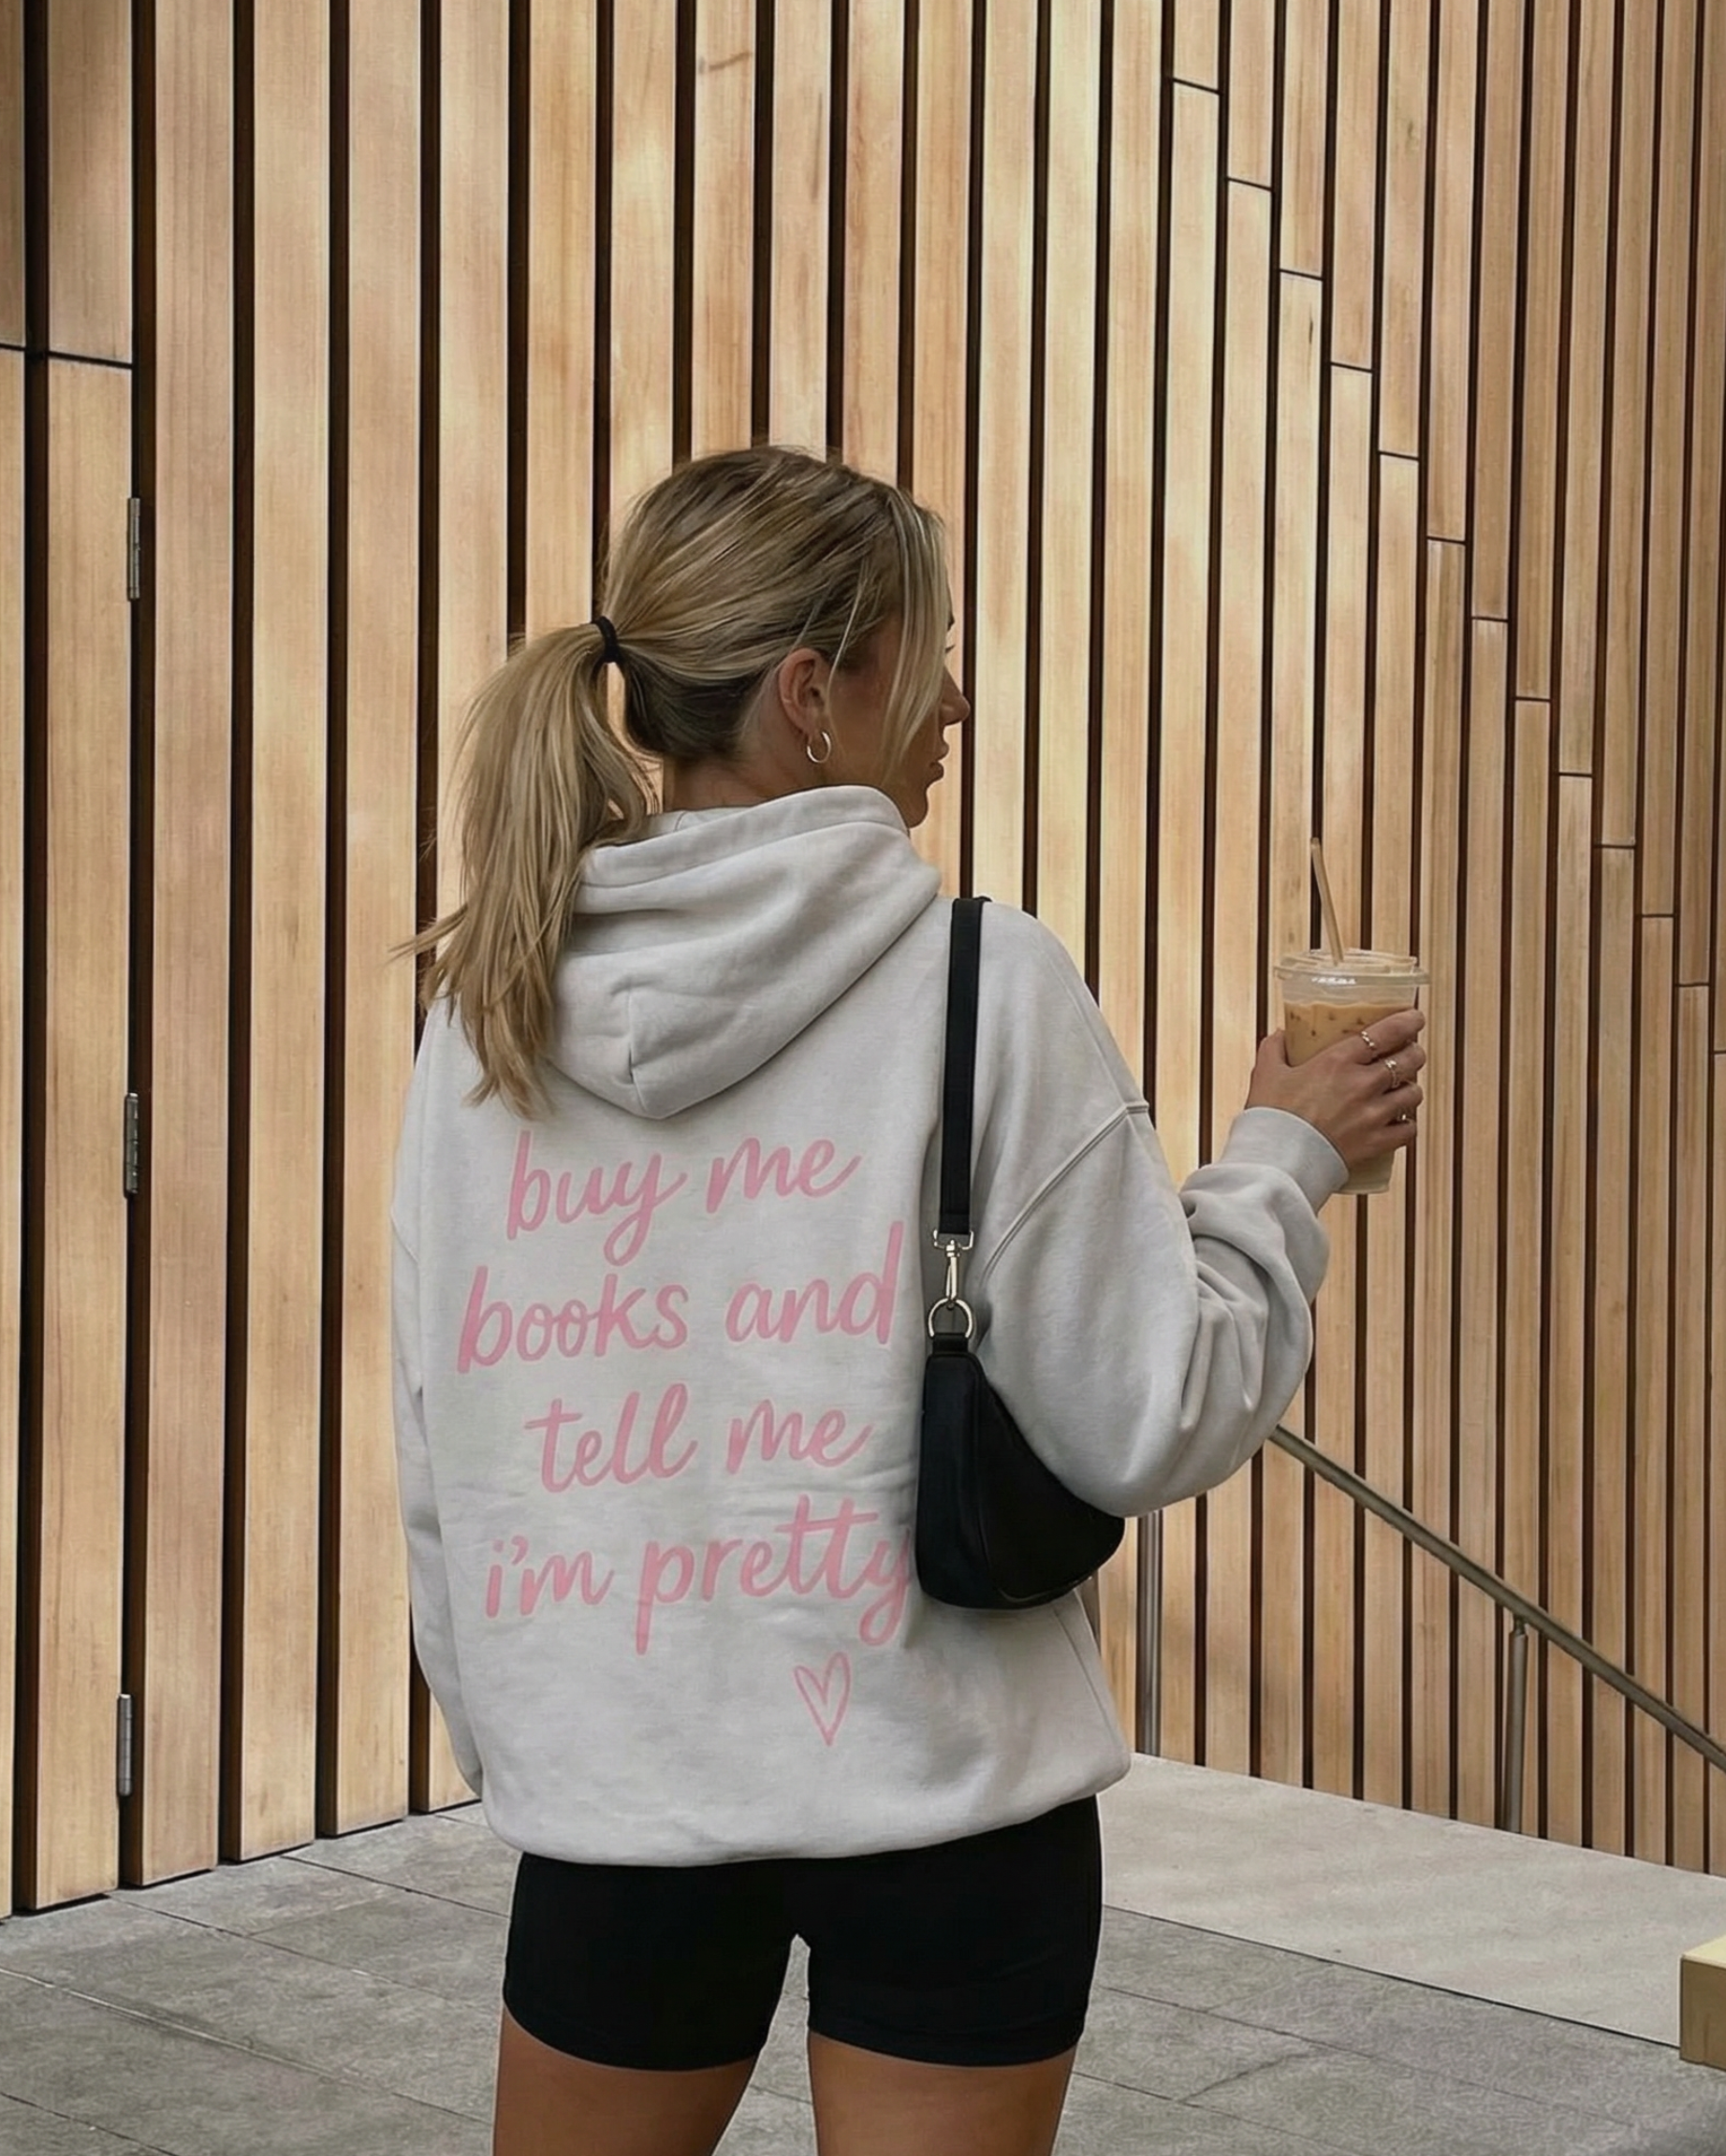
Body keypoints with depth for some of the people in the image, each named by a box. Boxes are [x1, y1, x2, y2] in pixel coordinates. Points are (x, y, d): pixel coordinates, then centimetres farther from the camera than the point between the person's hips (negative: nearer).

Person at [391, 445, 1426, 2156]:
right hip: (945, 1797, -3)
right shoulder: (984, 989, -13)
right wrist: (1285, 1161, 5)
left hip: (614, 1797, 3)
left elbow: (440, 1452, 4)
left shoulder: (490, 1003, -1)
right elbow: (1141, 1423, -9)